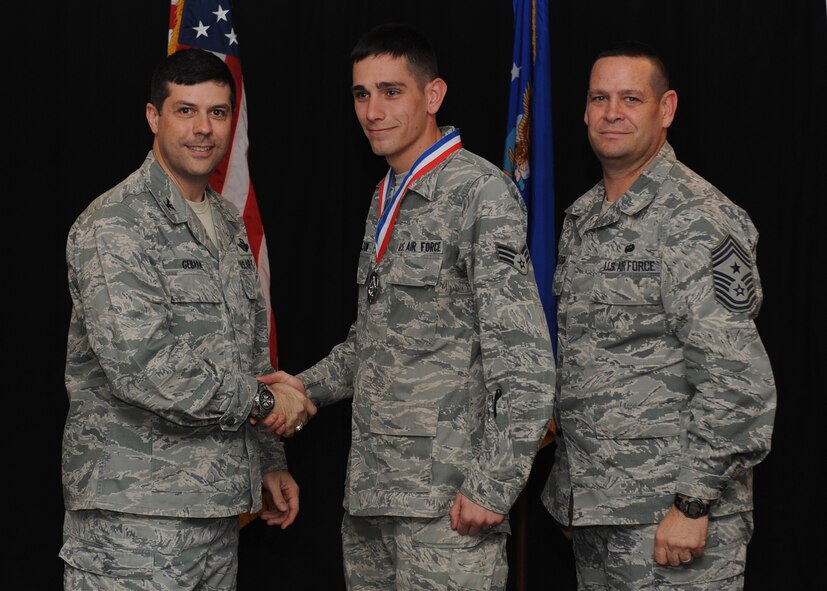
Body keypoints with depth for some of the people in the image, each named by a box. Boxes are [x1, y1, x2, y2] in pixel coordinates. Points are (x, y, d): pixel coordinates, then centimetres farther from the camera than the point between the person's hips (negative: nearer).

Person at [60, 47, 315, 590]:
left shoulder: (230, 225, 17)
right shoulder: (115, 225, -11)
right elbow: (138, 365, -22)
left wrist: (270, 461, 20)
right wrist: (261, 401, -13)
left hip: (218, 505, 8)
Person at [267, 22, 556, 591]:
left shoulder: (481, 192, -10)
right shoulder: (386, 201, 17)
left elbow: (524, 359, -16)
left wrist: (492, 486, -19)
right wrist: (307, 385, 10)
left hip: (449, 501, -8)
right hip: (370, 489, 8)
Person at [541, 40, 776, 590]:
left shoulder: (693, 219, -13)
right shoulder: (581, 217, 13)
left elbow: (736, 379, -19)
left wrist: (694, 504, -20)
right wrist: (570, 491, 18)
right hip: (589, 500, 8)